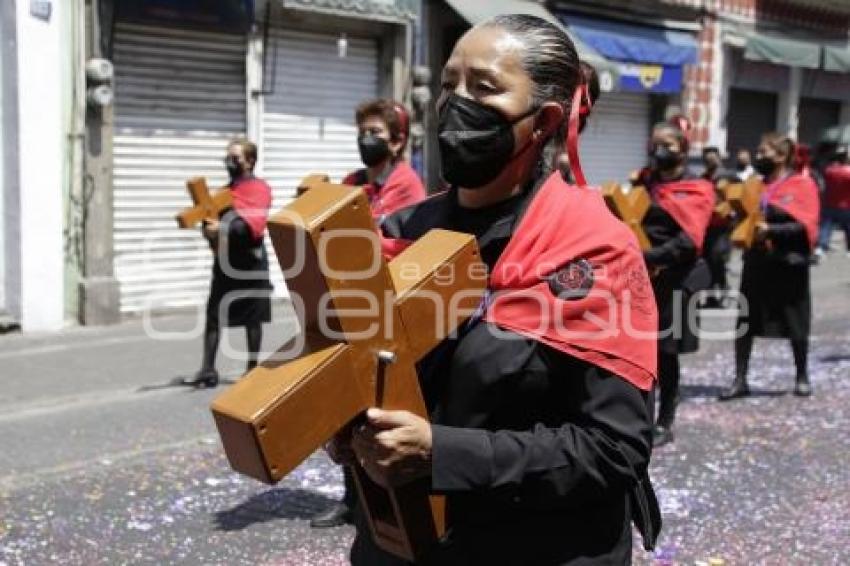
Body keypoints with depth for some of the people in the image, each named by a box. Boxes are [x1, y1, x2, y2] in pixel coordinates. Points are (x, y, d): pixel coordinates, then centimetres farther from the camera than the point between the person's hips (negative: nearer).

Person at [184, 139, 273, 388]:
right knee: (213, 315, -1)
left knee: (252, 317, 3)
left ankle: (253, 368, 13)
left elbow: (254, 223, -19)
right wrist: (209, 229, -7)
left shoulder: (260, 188, -4)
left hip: (250, 262, -6)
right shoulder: (225, 191, 18)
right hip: (224, 261, 6)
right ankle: (208, 370, 0)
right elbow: (215, 220, 16)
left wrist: (223, 228, -31)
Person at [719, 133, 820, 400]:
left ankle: (802, 377, 26)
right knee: (744, 322, 1)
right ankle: (740, 380, 8)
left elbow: (806, 225, -15)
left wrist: (771, 230, -24)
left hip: (789, 264, -5)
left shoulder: (802, 184, -6)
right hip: (756, 262, 5)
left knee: (795, 325, 9)